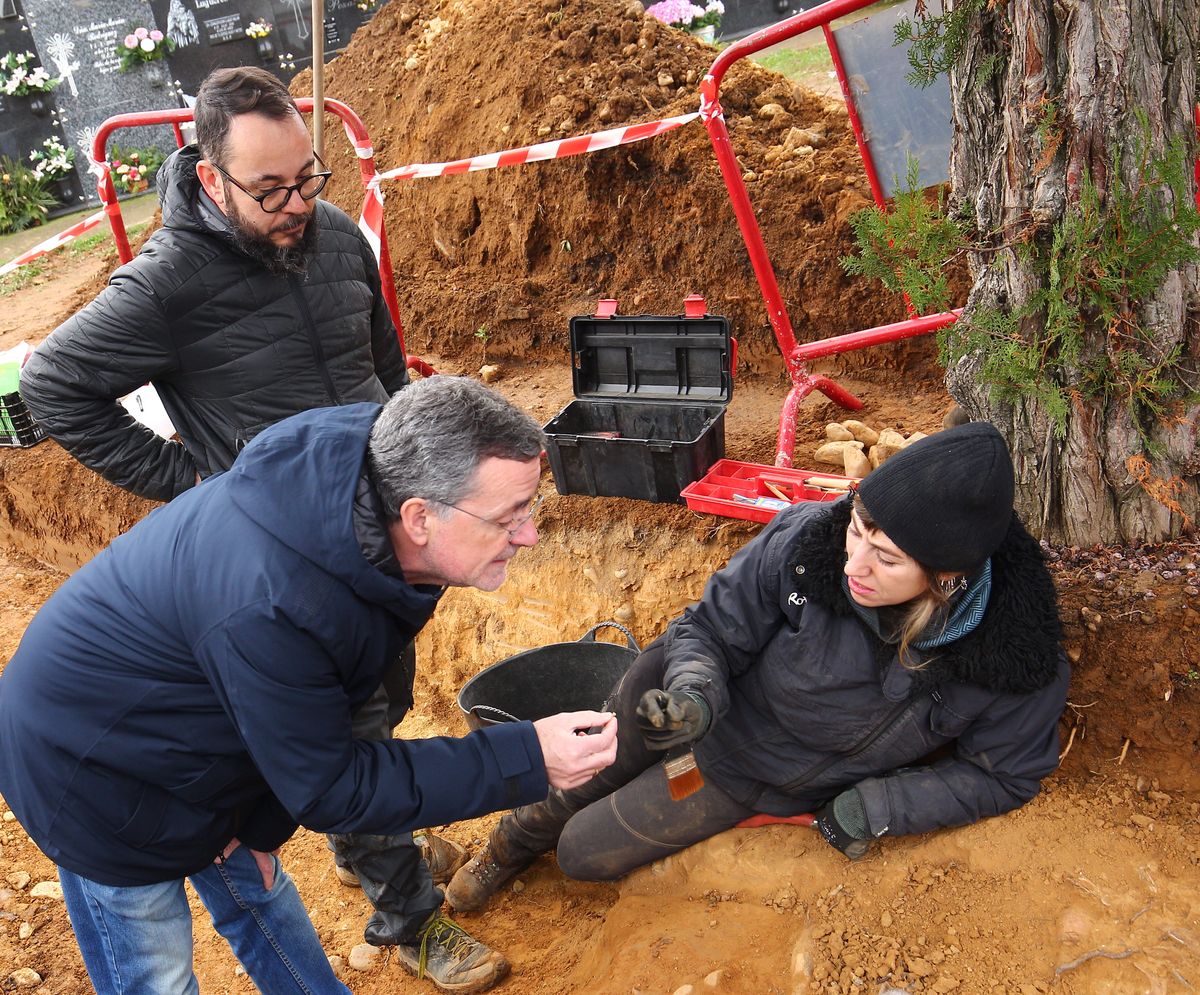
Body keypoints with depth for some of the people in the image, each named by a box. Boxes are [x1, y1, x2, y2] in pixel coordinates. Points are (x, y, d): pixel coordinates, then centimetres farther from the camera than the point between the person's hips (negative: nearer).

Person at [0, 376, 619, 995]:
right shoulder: (271, 604, -43)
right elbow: (328, 791, -29)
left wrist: (259, 821, 0)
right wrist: (528, 762, -33)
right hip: (94, 775, -7)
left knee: (255, 893, 24)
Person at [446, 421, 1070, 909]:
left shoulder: (1016, 662, -29)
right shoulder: (803, 540, -30)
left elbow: (1001, 773, -10)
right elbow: (708, 629, -16)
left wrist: (878, 806, -22)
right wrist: (694, 692, -37)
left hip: (757, 775, 0)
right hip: (702, 690, 0)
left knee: (584, 855, 9)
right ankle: (515, 843, 49)